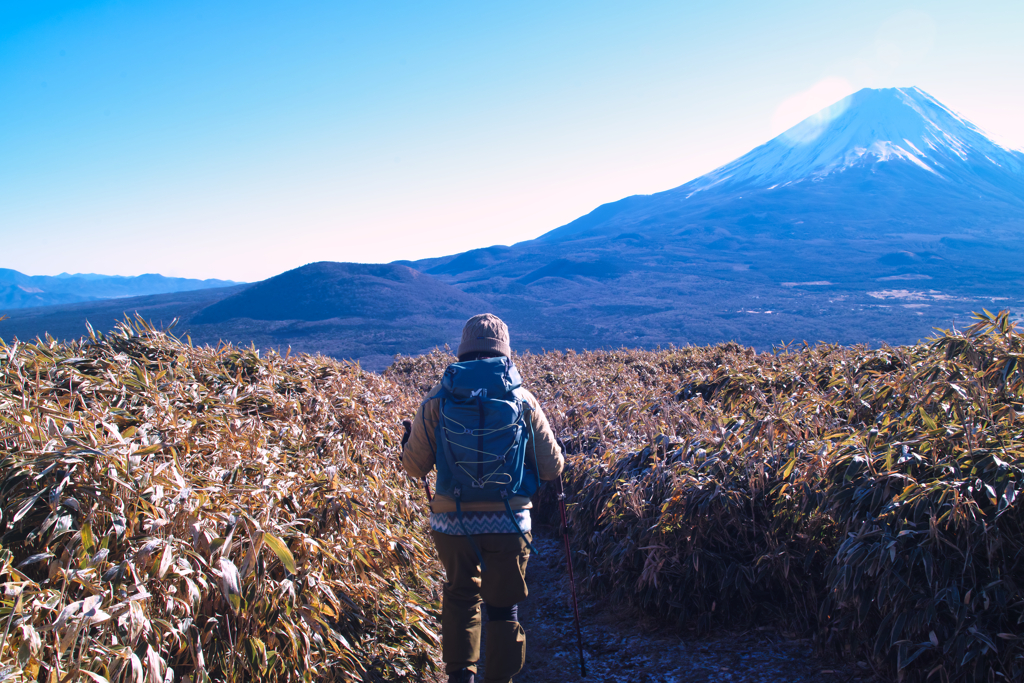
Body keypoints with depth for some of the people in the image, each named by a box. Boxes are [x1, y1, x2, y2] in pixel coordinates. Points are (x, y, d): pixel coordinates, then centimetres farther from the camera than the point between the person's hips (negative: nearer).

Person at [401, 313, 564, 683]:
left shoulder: (439, 396, -2)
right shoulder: (523, 397, -2)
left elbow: (415, 467, 4)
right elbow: (551, 469, 3)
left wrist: (407, 440, 25)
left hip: (452, 522, 1)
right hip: (508, 523, -1)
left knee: (461, 597, 24)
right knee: (504, 607, 16)